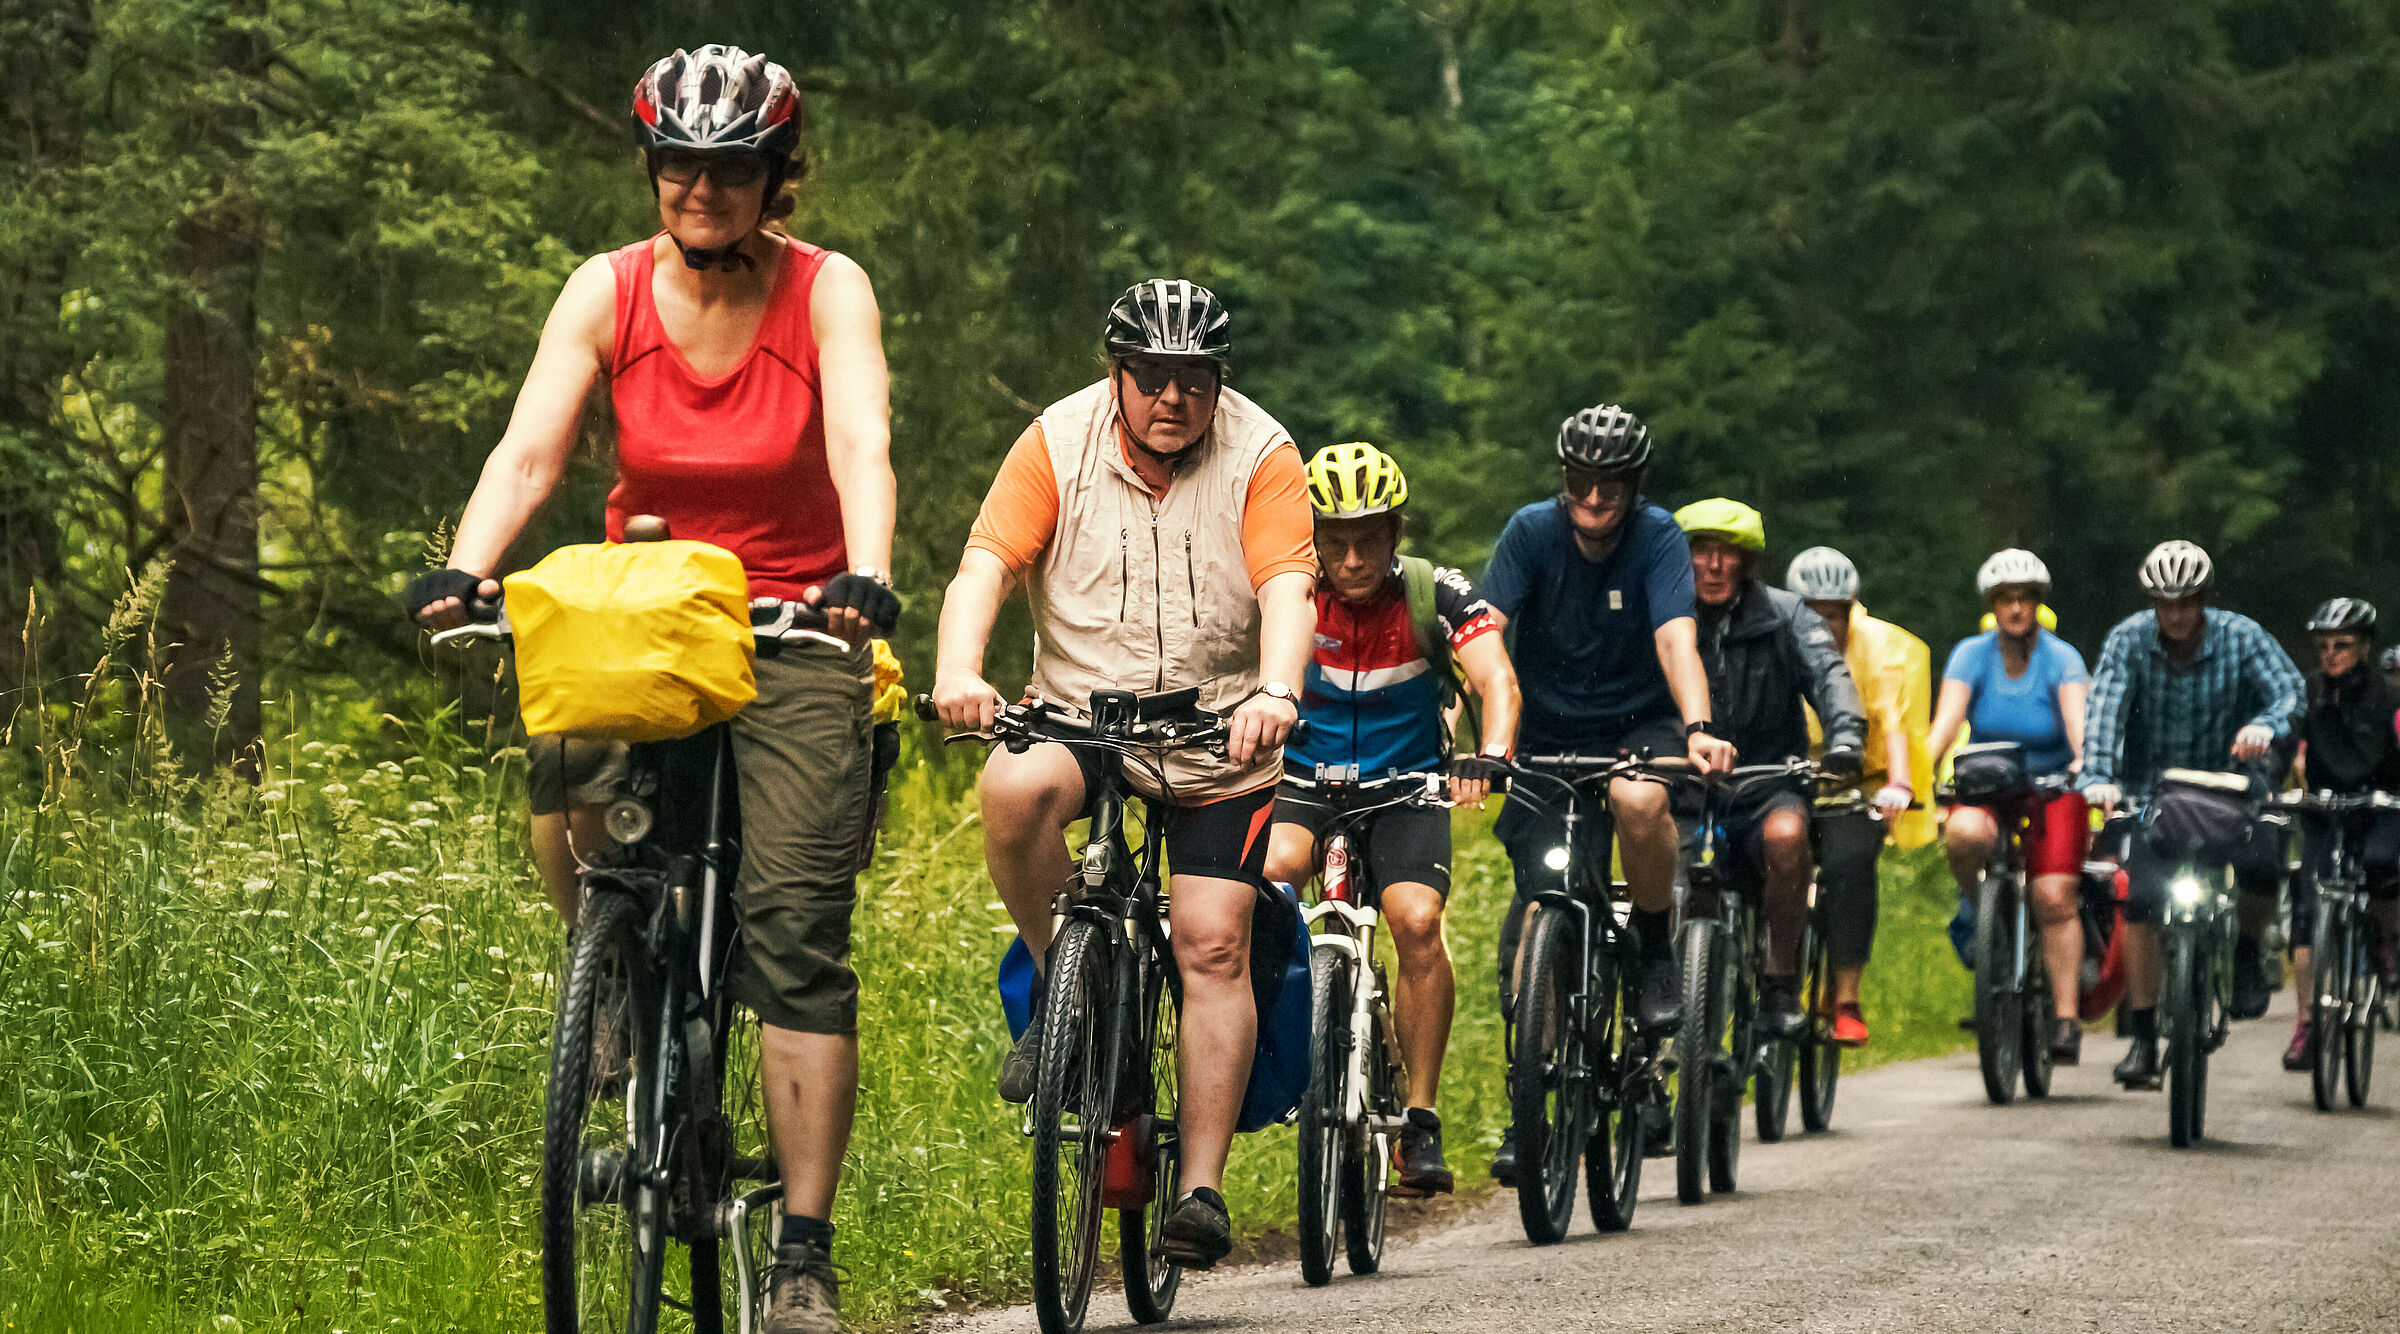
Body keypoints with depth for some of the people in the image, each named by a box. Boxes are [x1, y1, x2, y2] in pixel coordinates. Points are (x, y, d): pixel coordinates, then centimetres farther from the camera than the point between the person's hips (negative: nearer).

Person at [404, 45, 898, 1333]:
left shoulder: (826, 293, -9)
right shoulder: (608, 291, -5)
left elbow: (861, 443, -24)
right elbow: (529, 449, -16)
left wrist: (864, 579, -44)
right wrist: (463, 572, -34)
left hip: (791, 633, -2)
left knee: (795, 937, -12)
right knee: (561, 769, -30)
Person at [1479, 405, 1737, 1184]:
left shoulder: (1656, 539, -14)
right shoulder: (1533, 532, -10)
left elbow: (1676, 639, -27)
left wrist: (1697, 729, -46)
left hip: (1639, 725, -1)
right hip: (1550, 734, 1)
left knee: (1639, 799, -37)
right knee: (1540, 905, -10)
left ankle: (1657, 951, -10)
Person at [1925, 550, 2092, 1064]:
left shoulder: (2062, 659, -11)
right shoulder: (1972, 655, -6)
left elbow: (2079, 718, -27)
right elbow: (1947, 718, -19)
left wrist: (2085, 759, -48)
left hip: (2053, 790, -1)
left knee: (2055, 898, -18)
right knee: (1965, 835, -34)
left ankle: (2066, 1018, -16)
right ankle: (1976, 906, -4)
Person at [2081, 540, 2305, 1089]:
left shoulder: (2240, 636, -11)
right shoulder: (2129, 640, -11)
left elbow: (2292, 690, -20)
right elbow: (2104, 709, -23)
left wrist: (2267, 724, -43)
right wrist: (2098, 776, -40)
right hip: (2151, 788, 0)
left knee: (2263, 864, -27)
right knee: (2141, 900, -14)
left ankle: (2247, 946, 6)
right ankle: (2143, 1036, -4)